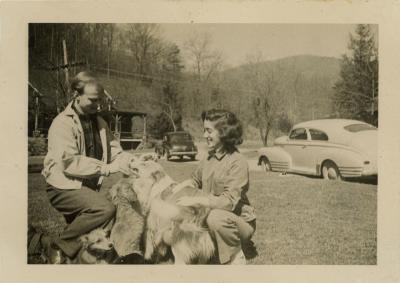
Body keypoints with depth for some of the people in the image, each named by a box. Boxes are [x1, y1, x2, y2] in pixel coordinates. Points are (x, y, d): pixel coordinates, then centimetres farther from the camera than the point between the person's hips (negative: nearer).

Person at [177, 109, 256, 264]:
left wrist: (194, 201, -30)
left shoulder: (238, 162, -20)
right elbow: (195, 180, 17)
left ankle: (236, 259, -11)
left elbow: (229, 201, -28)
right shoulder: (209, 158, 2)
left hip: (239, 222, -7)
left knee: (216, 216, -36)